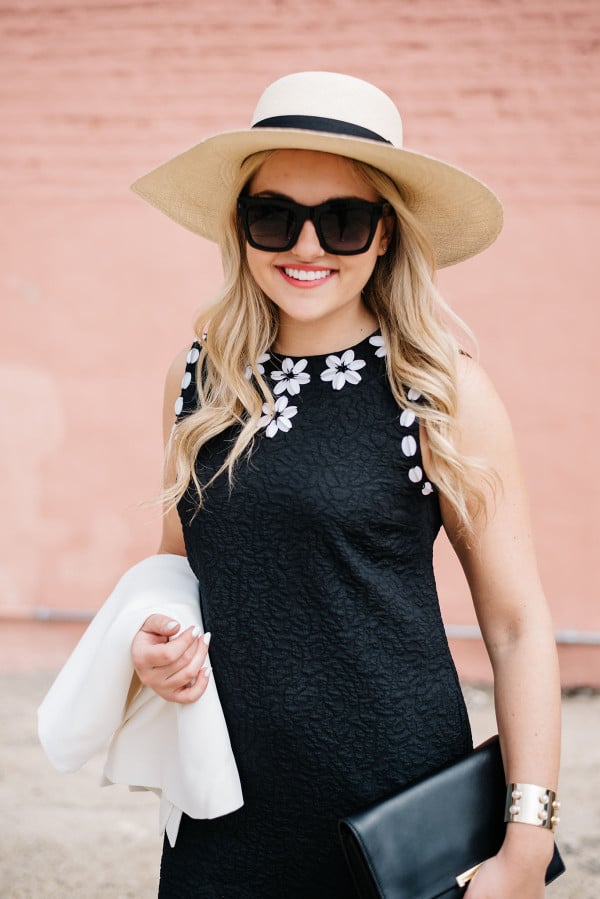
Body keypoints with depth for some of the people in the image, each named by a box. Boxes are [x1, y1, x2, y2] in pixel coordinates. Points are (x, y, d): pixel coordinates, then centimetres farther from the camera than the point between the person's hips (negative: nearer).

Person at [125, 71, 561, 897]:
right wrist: (154, 642, -2)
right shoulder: (199, 379, 4)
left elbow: (518, 628, -6)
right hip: (225, 815, 4)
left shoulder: (445, 393, -8)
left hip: (399, 818, -3)